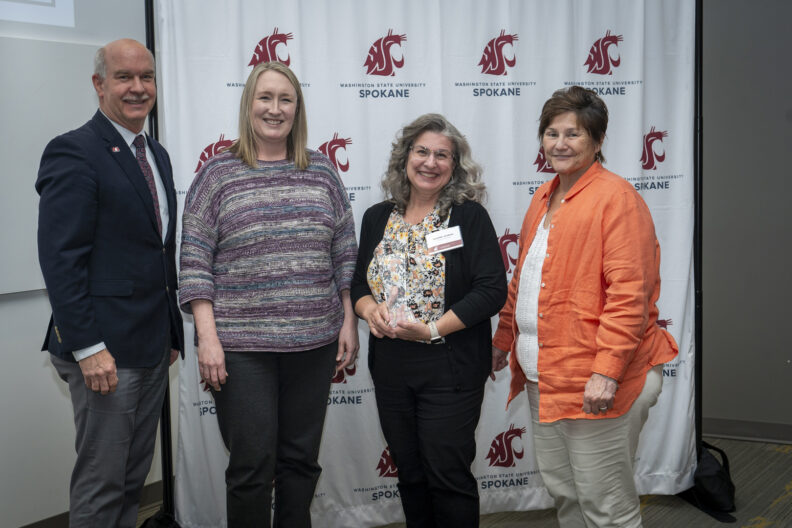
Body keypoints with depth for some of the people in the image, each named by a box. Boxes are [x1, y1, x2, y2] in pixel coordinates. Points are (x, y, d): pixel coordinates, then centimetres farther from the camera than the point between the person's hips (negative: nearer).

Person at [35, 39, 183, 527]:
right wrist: (89, 348, -22)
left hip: (153, 347, 8)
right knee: (102, 482, 1)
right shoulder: (74, 153, -12)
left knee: (134, 477, 16)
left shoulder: (157, 155, 15)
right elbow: (60, 260, -18)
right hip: (105, 350, -8)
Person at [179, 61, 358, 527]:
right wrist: (207, 337, -10)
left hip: (314, 342, 3)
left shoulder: (322, 172, 8)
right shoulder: (218, 174, 0)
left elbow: (346, 254, 11)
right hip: (242, 346, -3)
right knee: (252, 466, 1)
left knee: (300, 460, 12)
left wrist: (349, 322, 6)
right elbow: (195, 262, -4)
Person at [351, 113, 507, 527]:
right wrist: (370, 309, -9)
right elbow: (358, 283, 14)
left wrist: (432, 329, -18)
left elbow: (492, 290, -12)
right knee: (409, 473, 14)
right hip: (390, 367, 5)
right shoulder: (378, 218, 9)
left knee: (447, 475, 0)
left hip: (450, 369, -5)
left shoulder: (470, 217, -5)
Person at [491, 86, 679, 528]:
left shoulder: (617, 198, -13)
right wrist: (503, 340, 23)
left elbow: (628, 293, -20)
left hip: (595, 387, -8)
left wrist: (606, 372, -24)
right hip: (542, 379, 9)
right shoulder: (544, 198, 15)